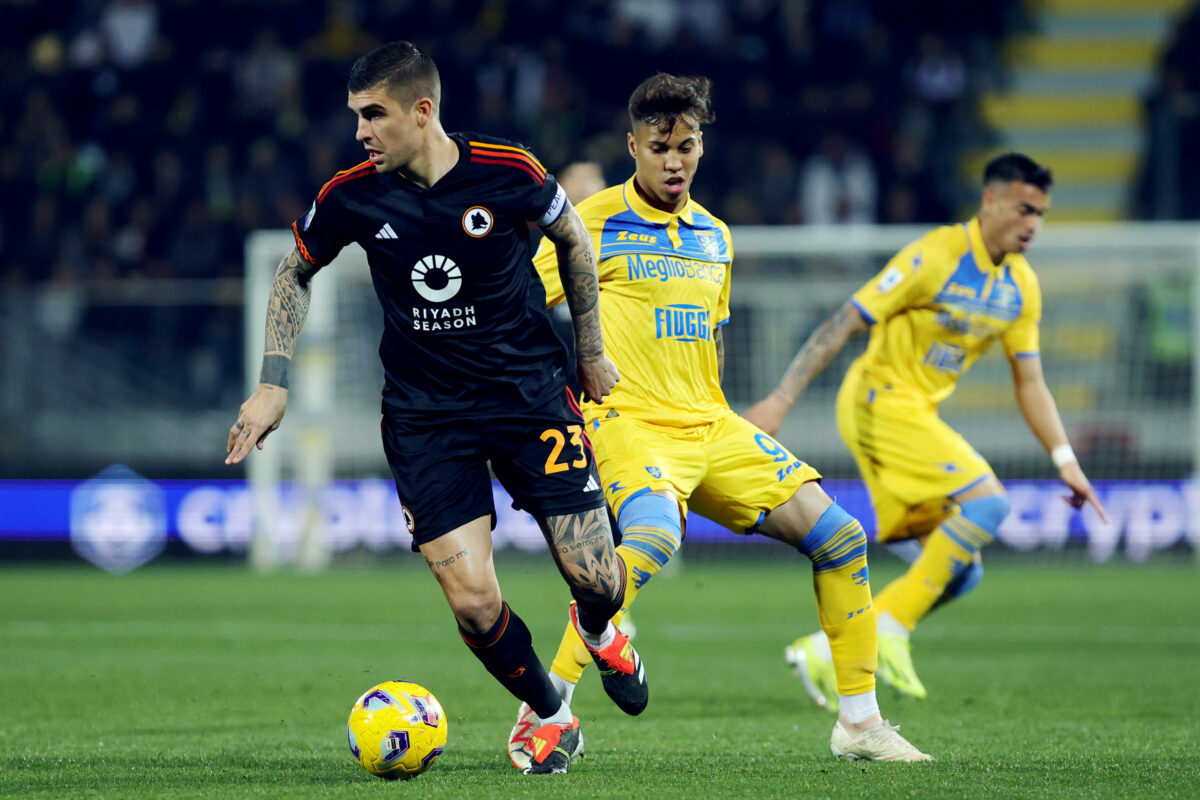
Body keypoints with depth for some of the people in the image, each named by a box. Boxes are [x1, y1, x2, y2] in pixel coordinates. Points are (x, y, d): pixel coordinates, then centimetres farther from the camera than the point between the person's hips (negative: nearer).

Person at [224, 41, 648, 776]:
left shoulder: (508, 174, -14)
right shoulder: (352, 197, -9)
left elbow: (572, 238, 6)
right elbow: (295, 274, 10)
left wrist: (591, 353, 13)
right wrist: (274, 385, 4)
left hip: (529, 391, -1)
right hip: (424, 412, 1)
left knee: (593, 574, -5)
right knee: (473, 603, -13)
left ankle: (599, 630, 35)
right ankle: (550, 716, 16)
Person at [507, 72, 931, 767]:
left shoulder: (714, 236, 16)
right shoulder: (594, 221, -3)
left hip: (712, 428, 7)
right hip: (629, 423, -7)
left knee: (840, 536, -3)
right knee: (653, 538, -37)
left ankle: (861, 722, 8)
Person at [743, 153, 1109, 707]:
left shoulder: (1021, 287, 6)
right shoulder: (937, 257, -17)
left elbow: (1030, 382, 14)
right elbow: (845, 323, -16)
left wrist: (1065, 459, 4)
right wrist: (781, 400, -19)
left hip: (916, 413, 8)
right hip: (879, 401, -8)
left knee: (960, 571, 1)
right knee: (987, 501, -22)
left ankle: (826, 651, 8)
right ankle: (890, 630, -15)